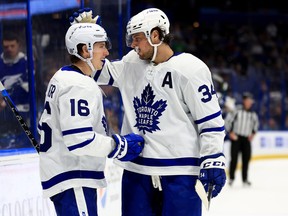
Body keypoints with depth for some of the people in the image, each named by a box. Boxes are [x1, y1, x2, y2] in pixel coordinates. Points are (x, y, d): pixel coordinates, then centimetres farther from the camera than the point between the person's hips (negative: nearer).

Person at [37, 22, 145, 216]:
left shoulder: (62, 78, 14)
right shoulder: (78, 86, -19)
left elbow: (47, 125, 22)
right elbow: (79, 140, -26)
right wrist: (118, 145, -16)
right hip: (72, 183, -11)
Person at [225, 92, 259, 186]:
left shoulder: (253, 114, 5)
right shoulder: (237, 111, -9)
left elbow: (256, 123, 23)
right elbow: (227, 120, -5)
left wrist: (253, 133, 13)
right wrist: (230, 132, -8)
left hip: (246, 139, 4)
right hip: (236, 137, -4)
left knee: (246, 158, 2)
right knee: (234, 158, -6)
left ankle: (245, 179, 11)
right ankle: (231, 178, 3)